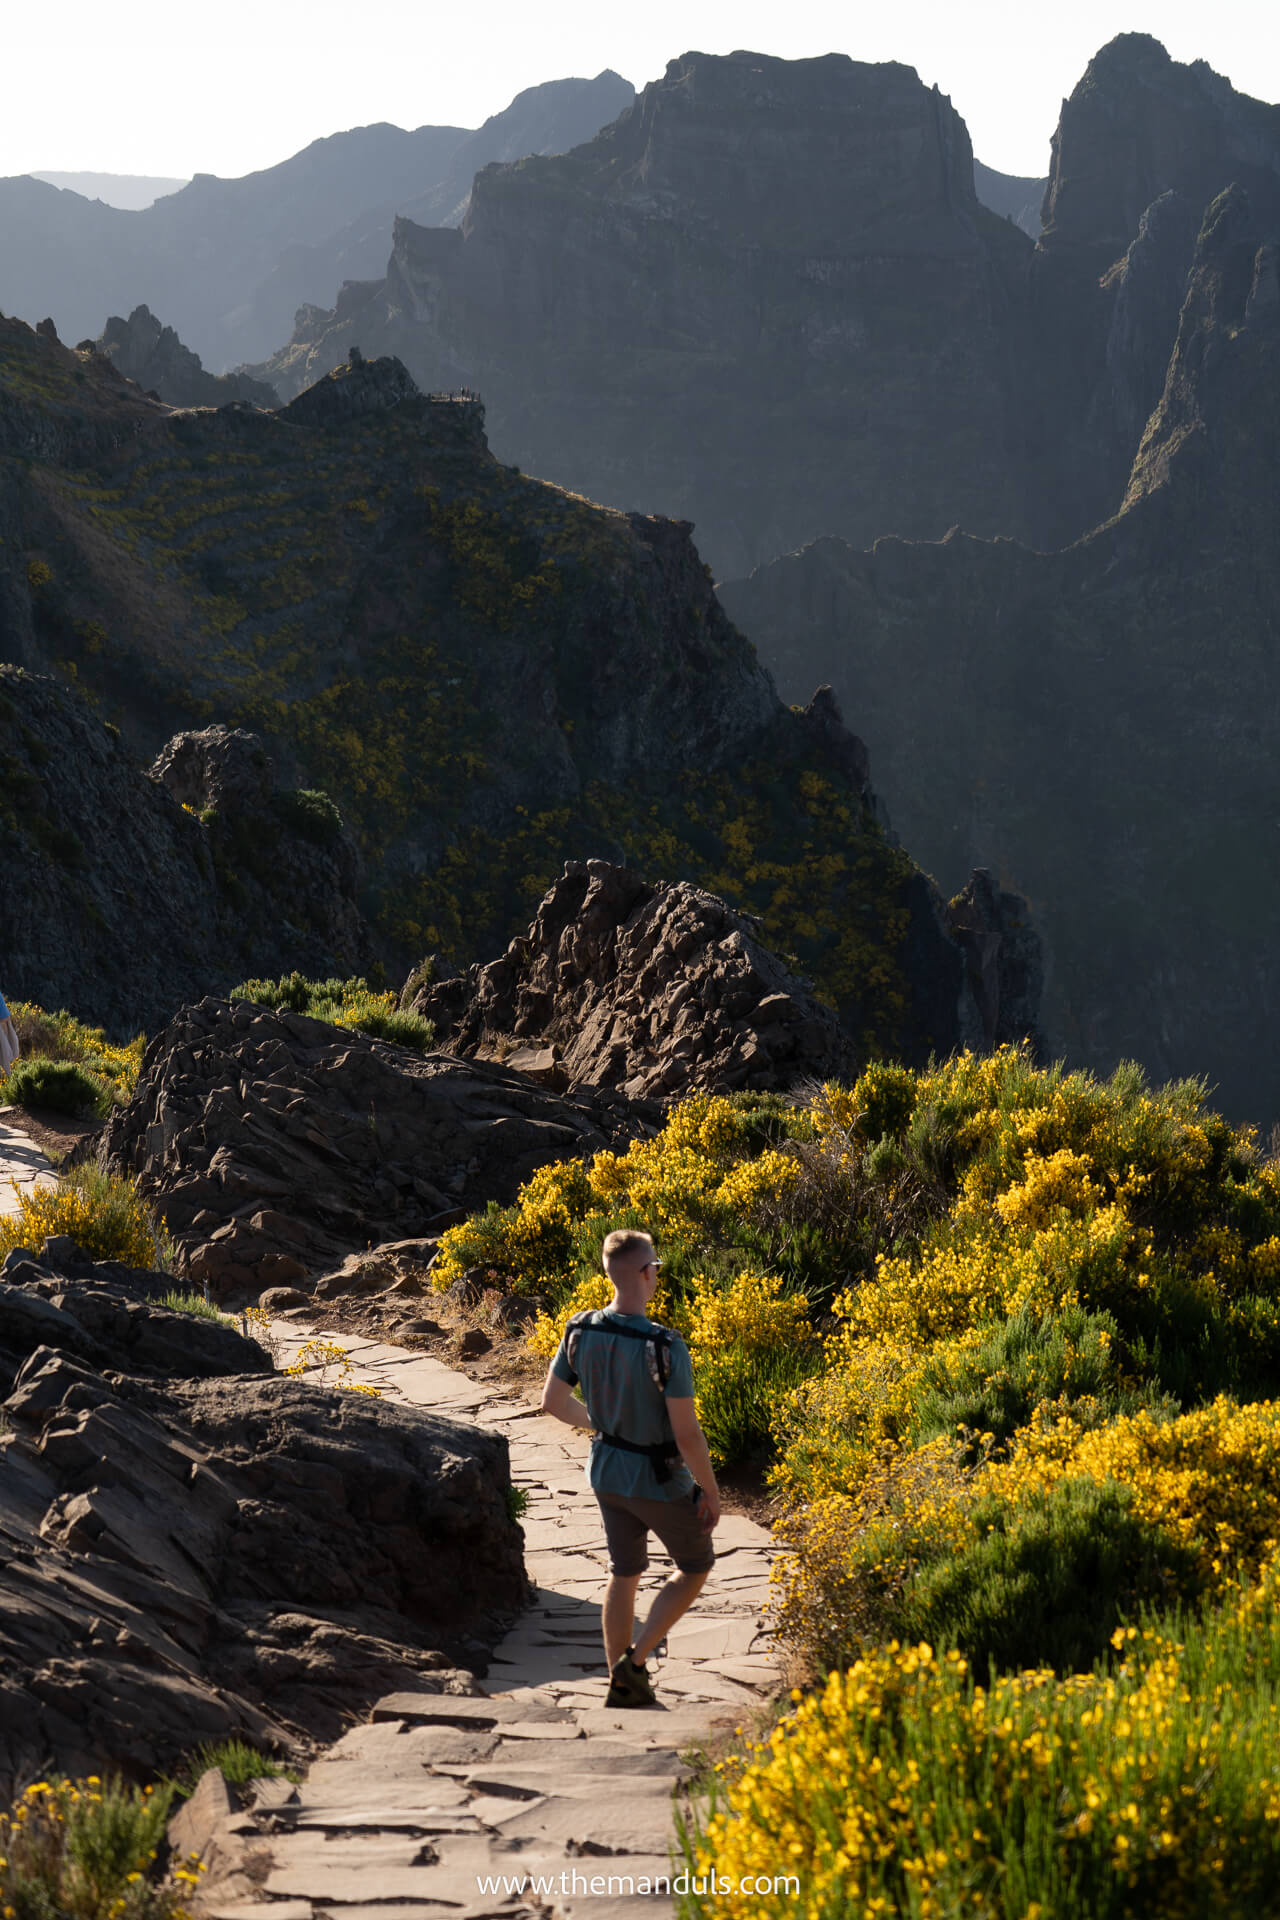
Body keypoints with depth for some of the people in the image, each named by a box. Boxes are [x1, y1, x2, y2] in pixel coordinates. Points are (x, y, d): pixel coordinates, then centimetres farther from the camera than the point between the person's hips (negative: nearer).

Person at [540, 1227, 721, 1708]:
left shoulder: (580, 1332, -11)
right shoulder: (665, 1347, -30)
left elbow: (552, 1401, 2)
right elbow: (687, 1434, -26)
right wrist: (711, 1491, -11)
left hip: (607, 1473, 6)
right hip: (660, 1482, -5)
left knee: (624, 1573, 22)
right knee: (695, 1566, 19)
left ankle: (622, 1685, 29)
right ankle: (634, 1662, 10)